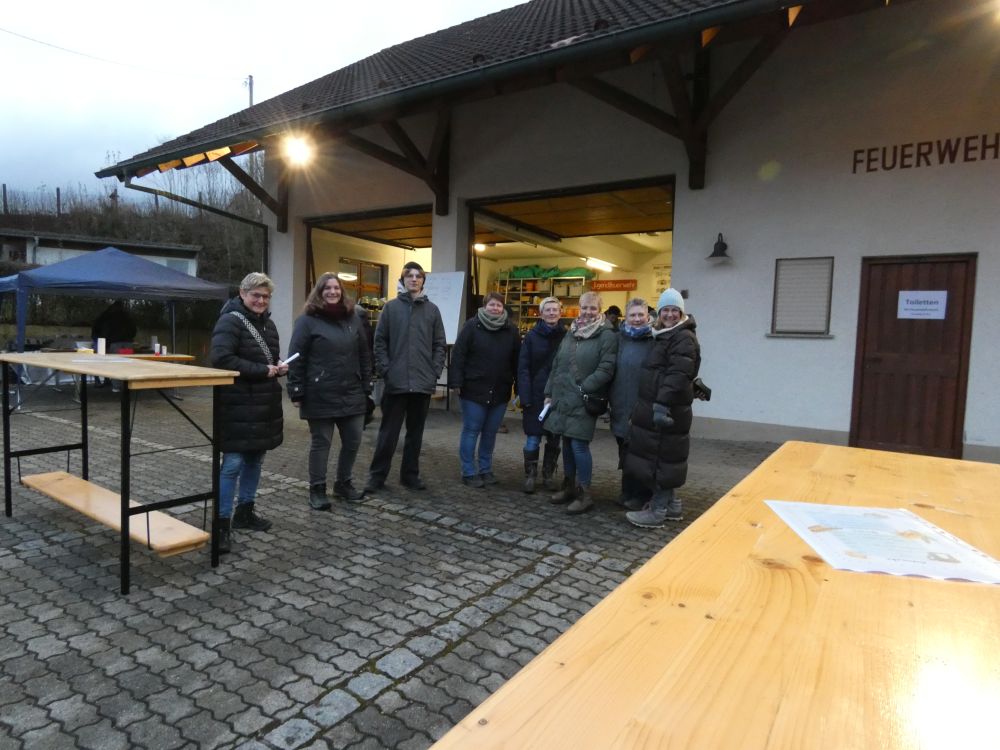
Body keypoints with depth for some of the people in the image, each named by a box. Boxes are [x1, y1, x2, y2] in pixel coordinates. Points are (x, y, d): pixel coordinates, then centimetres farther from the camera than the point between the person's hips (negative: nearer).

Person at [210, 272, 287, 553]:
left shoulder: (268, 323, 15)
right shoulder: (231, 320, -11)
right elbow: (221, 359, -23)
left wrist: (278, 367, 3)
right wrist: (261, 370, -21)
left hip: (264, 403, 9)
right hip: (237, 405, -8)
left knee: (255, 459, 15)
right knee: (233, 463, -6)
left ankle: (245, 511, 29)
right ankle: (221, 523, 3)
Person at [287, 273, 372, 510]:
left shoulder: (354, 318, 10)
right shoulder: (308, 320, -4)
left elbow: (364, 355, 12)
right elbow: (296, 359, -6)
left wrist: (366, 386, 8)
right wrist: (296, 392, -10)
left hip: (352, 394, 5)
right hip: (320, 396, -4)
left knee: (353, 441, 10)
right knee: (320, 443, 6)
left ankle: (343, 483, 30)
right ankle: (317, 490, 20)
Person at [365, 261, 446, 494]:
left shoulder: (432, 310, 8)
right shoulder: (391, 307, 3)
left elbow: (439, 344, 8)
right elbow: (380, 341, 1)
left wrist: (435, 372, -2)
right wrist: (385, 370, -8)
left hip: (423, 383, 2)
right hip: (396, 382, -2)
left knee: (415, 432, 11)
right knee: (388, 432, 3)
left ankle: (410, 475, 23)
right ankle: (377, 475, 15)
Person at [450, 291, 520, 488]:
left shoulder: (511, 330, 5)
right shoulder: (472, 326, -4)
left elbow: (517, 360, 7)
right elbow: (458, 355, -7)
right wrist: (457, 382, -13)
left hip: (500, 392, 3)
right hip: (474, 390, -3)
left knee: (490, 433, 12)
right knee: (471, 431, 3)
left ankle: (485, 469, 25)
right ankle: (469, 472, 12)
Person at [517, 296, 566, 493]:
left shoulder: (566, 336, 2)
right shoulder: (531, 336, -1)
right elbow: (523, 369, -5)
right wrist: (525, 397, -12)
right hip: (536, 396, -2)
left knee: (554, 439, 10)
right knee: (532, 439, 2)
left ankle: (548, 476, 24)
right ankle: (530, 477, 16)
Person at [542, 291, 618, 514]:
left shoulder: (607, 336, -7)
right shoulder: (571, 332, 13)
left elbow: (605, 370, -15)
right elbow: (556, 364, 16)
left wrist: (582, 389, -16)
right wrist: (549, 392, 12)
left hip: (584, 401, -6)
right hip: (562, 399, 7)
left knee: (579, 445, -6)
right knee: (567, 443, 14)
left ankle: (584, 494, 7)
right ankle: (569, 486, 28)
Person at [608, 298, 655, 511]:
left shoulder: (654, 339, -6)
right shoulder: (620, 337, 9)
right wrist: (610, 398, 6)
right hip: (621, 405, 5)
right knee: (625, 450, 14)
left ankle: (641, 495, 18)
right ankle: (627, 491, 28)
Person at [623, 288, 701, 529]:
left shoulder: (684, 338, -12)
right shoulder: (664, 336, 18)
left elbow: (678, 375, -24)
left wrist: (662, 403, -32)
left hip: (667, 409, -10)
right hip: (655, 405, 10)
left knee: (660, 457, -4)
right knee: (661, 456, 15)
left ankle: (657, 511, 5)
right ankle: (672, 505, 26)